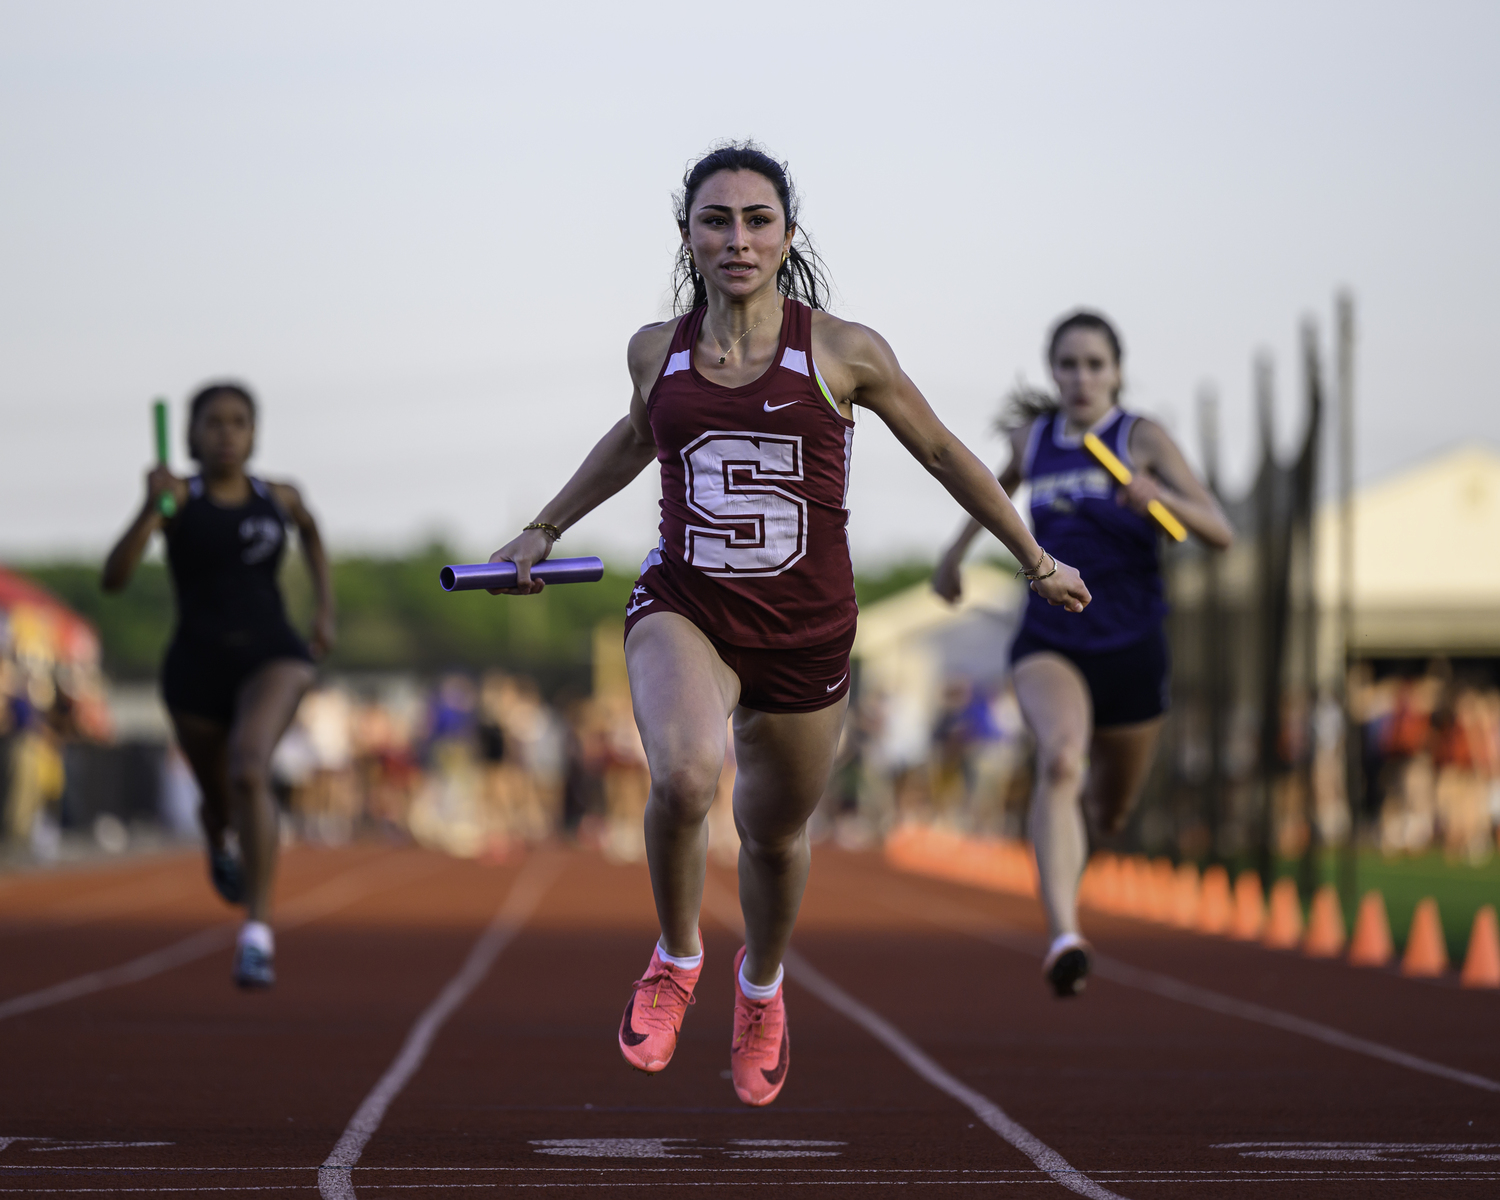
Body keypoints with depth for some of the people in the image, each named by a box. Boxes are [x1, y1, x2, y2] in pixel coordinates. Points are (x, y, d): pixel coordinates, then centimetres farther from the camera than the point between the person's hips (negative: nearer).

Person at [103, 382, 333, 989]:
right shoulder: (178, 499, -5)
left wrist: (325, 609, 18)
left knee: (249, 772, -30)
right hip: (197, 667, 1)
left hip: (271, 658, -1)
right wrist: (150, 508, -30)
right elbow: (113, 578, -17)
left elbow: (311, 531, 29)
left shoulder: (279, 498, 3)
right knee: (219, 799, 20)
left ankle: (258, 930, -31)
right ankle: (218, 842, 62)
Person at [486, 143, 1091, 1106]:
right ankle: (676, 957, -2)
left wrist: (1037, 563, 15)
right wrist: (544, 530, 31)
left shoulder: (844, 352, -6)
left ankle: (761, 985, 50)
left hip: (806, 630, 0)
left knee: (776, 834, 16)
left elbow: (944, 455, 7)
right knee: (684, 775, -31)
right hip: (684, 610, 0)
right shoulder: (658, 350, 1)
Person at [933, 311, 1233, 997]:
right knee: (1060, 760, -32)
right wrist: (958, 548, 36)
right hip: (1050, 642, 0)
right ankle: (1064, 939, -43)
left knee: (1109, 813, 17)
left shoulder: (1143, 440, -5)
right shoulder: (1032, 435, 6)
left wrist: (1159, 497, -31)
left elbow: (1221, 533, -14)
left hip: (1130, 650, 0)